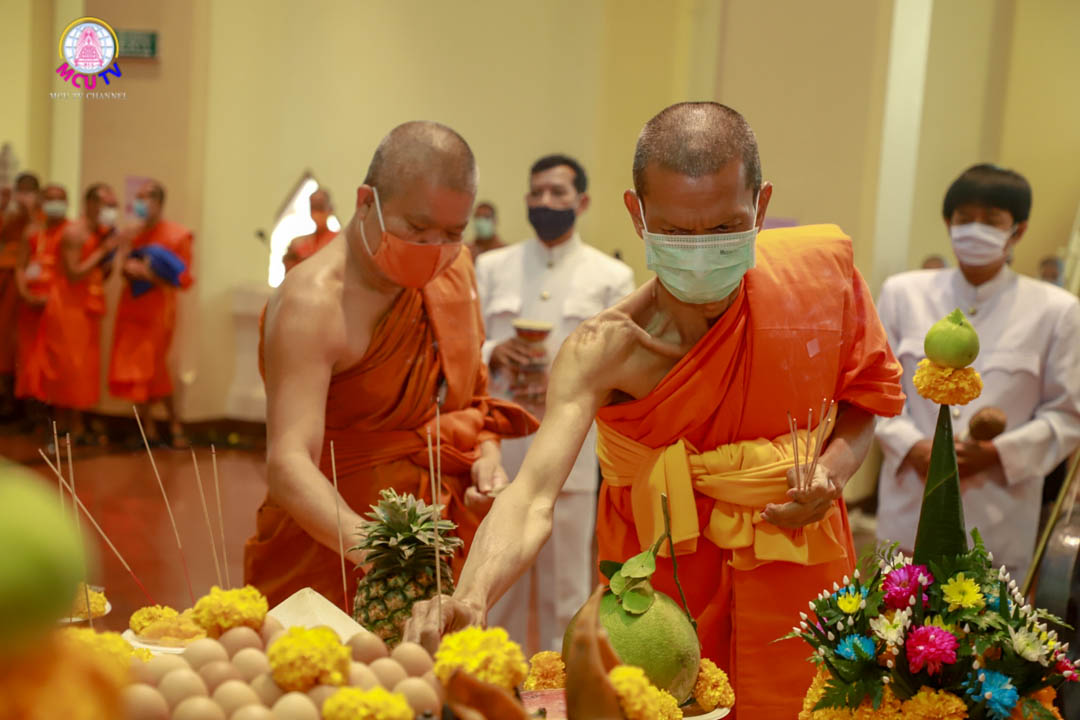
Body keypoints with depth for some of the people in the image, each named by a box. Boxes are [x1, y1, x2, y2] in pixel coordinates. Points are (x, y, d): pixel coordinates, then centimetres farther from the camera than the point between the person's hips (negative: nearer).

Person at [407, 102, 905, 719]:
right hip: (662, 593, -2)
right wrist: (471, 599, -53)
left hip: (795, 577, 2)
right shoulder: (604, 351, -23)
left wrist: (834, 469, -17)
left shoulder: (821, 271, -13)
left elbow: (862, 396, 4)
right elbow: (534, 497, -34)